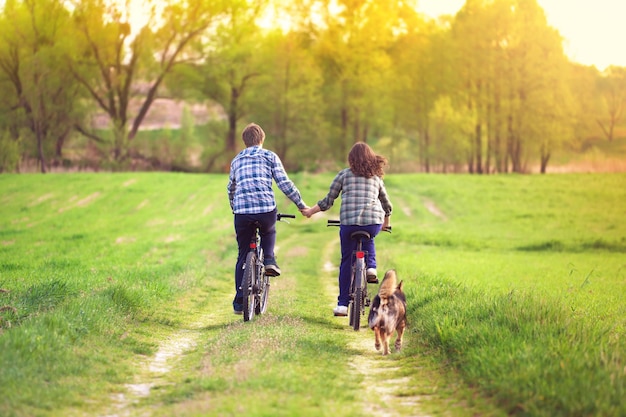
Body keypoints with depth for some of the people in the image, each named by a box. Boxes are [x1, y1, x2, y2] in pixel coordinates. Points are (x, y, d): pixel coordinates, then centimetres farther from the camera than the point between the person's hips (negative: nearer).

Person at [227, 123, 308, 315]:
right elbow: (284, 183, 3)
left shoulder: (236, 160, 20)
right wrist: (301, 205, 10)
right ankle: (269, 260, 7)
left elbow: (231, 189, 30)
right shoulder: (270, 156, 10)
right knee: (269, 232, 34)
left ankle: (239, 302, 9)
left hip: (242, 212, 2)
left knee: (243, 257, 12)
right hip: (266, 209, -2)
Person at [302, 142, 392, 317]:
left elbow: (328, 201, 9)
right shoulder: (376, 177, 18)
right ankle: (371, 268, 13)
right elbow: (387, 204, 28)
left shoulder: (344, 174, 10)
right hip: (373, 222, 2)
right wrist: (386, 222, 47)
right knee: (368, 239, 37)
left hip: (348, 222, -2)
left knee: (346, 261, 12)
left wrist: (311, 211, 25)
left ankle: (342, 305, 11)